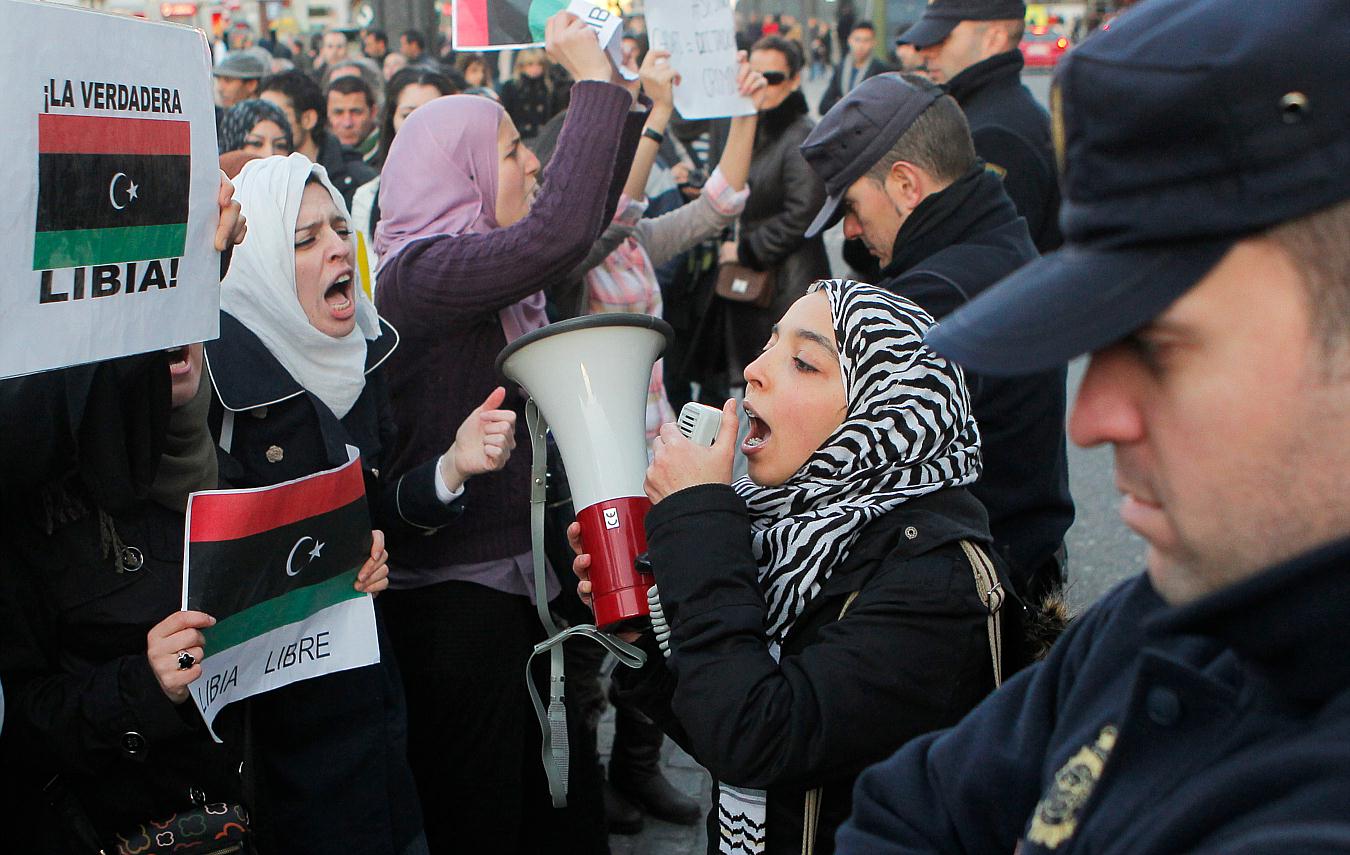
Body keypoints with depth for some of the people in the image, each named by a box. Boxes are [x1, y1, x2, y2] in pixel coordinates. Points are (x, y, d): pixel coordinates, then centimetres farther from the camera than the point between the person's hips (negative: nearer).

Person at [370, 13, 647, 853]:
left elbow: (588, 215, 22)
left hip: (522, 564, 9)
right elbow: (560, 235, -33)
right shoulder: (419, 272, -18)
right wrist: (593, 77, -24)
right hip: (456, 586, -8)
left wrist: (621, 93, 12)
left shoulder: (490, 262, 7)